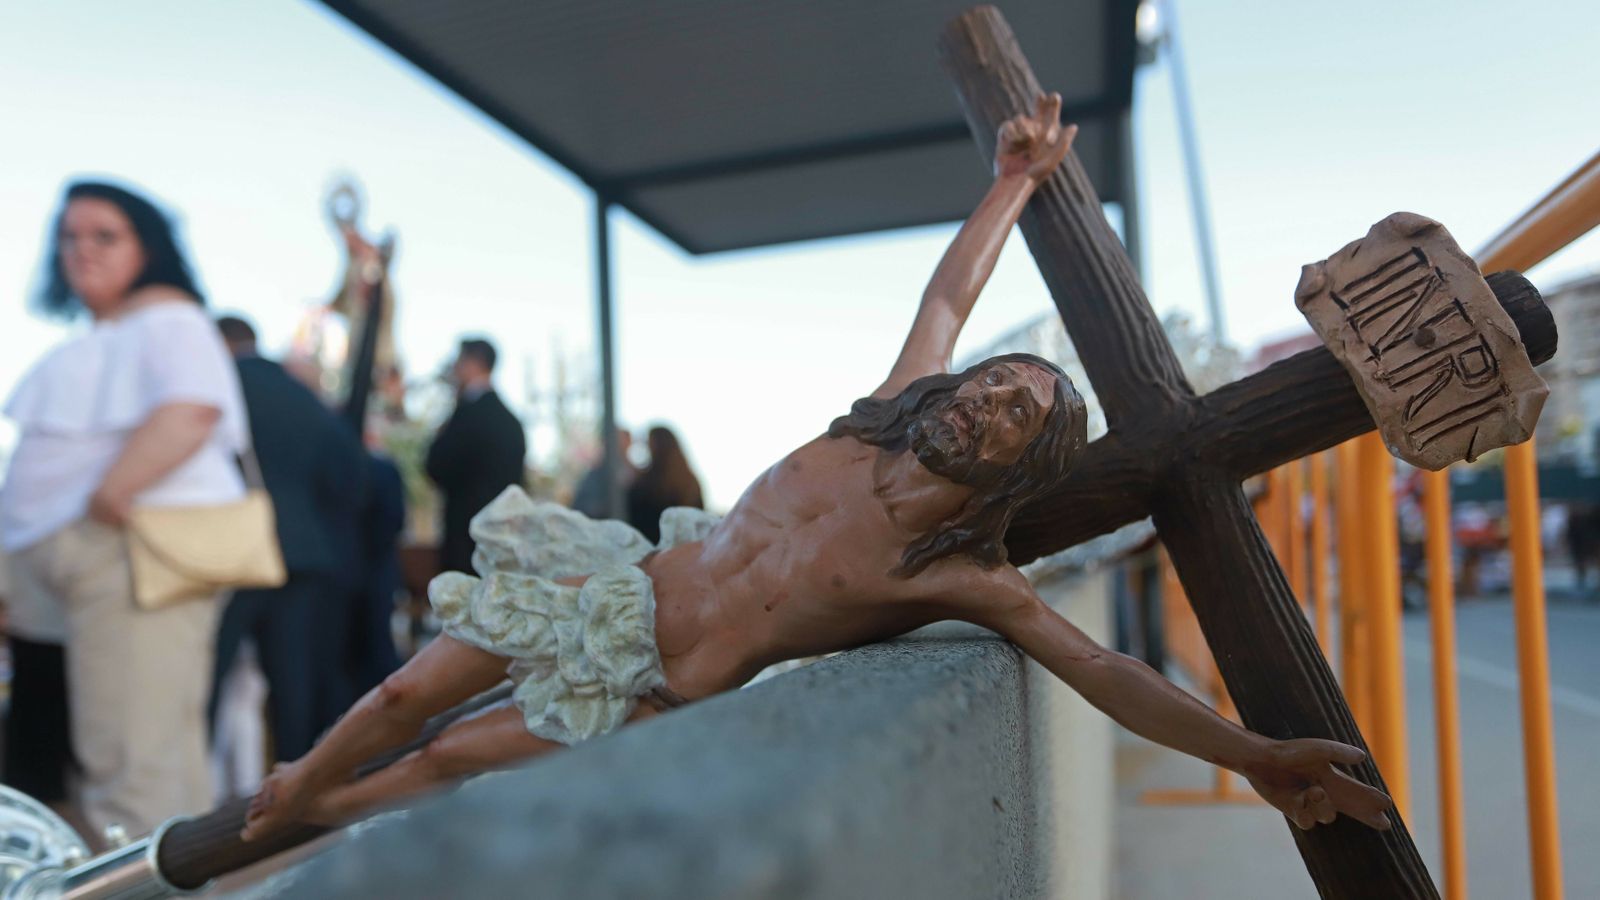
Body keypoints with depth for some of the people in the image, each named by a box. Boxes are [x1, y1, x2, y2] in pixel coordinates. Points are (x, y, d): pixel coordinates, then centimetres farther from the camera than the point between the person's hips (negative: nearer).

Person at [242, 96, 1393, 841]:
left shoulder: (970, 580, -17)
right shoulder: (890, 415, -7)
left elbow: (1107, 670, -19)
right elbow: (950, 295, 3)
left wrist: (1256, 752, -25)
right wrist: (1017, 182, 10)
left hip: (654, 693, -3)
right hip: (616, 589, 3)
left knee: (445, 760, 6)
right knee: (409, 698, 12)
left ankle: (310, 819, 38)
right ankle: (293, 786, 43)